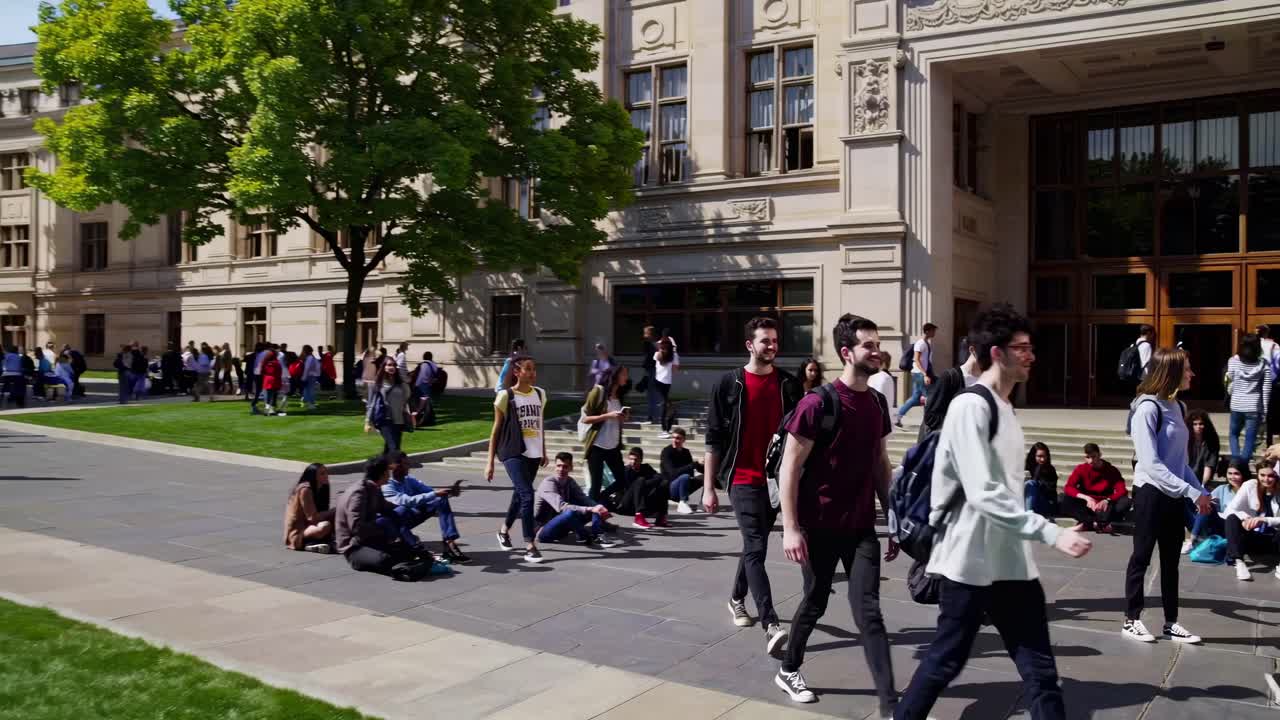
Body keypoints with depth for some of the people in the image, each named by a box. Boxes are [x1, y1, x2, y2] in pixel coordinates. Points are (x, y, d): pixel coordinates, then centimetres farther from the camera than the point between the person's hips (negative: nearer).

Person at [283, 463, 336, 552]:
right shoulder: (305, 489, -16)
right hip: (297, 533, -10)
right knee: (325, 526, -36)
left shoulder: (319, 489, 11)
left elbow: (322, 513, 7)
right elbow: (313, 517, -20)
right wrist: (334, 511, -16)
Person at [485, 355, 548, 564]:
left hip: (533, 454, 6)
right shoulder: (506, 396, -7)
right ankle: (530, 545, -13)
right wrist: (490, 461, -5)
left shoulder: (540, 394, 8)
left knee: (520, 493, 16)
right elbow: (496, 429, -3)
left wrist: (544, 452, 19)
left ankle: (504, 529, 40)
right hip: (513, 453, -6)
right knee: (527, 494, -16)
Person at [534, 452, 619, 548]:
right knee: (570, 513, -37)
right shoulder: (548, 483, -19)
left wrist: (598, 508, -28)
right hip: (543, 530, -8)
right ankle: (587, 538, -16)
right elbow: (561, 507, -32)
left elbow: (584, 499, -6)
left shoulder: (570, 482, 4)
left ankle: (598, 534, -24)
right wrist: (589, 509, -39)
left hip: (561, 528, 8)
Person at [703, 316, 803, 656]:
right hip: (743, 478, -4)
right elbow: (714, 438, -1)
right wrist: (708, 487, -4)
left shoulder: (788, 384, 4)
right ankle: (771, 625, -16)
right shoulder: (729, 383, -3)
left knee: (754, 545, 18)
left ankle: (737, 598, 41)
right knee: (756, 547, -12)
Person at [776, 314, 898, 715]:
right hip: (820, 526, -4)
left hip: (862, 527, 4)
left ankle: (890, 706, 1)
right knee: (816, 602, 11)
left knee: (868, 612, 0)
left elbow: (881, 465, 13)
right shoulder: (817, 403, -14)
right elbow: (790, 467, -13)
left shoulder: (877, 403, 5)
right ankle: (788, 670, 35)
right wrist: (791, 527, -17)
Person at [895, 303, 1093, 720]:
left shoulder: (1002, 407, 12)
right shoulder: (971, 406, -17)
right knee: (947, 659, 5)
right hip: (972, 560, -9)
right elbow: (984, 494, -25)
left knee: (1040, 667, 7)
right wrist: (1052, 534, -27)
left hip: (1010, 561, 9)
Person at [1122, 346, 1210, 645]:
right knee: (1142, 557, 4)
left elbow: (1180, 460, 13)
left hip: (1174, 495, 7)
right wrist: (1192, 491, -24)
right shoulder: (1148, 408, -17)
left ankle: (1171, 623, 22)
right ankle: (1132, 620, 15)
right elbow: (1151, 463, -22)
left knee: (1171, 561, 13)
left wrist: (1201, 491, 4)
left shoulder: (1177, 406, 7)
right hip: (1151, 493, -7)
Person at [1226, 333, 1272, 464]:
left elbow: (1230, 385, 2)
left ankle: (1236, 462, 2)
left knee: (1233, 434, 19)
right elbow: (1266, 390, -2)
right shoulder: (1264, 364, -2)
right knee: (1249, 439, 6)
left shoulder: (1233, 361, -3)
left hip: (1237, 405, 0)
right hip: (1254, 407, 0)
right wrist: (1264, 411, 3)